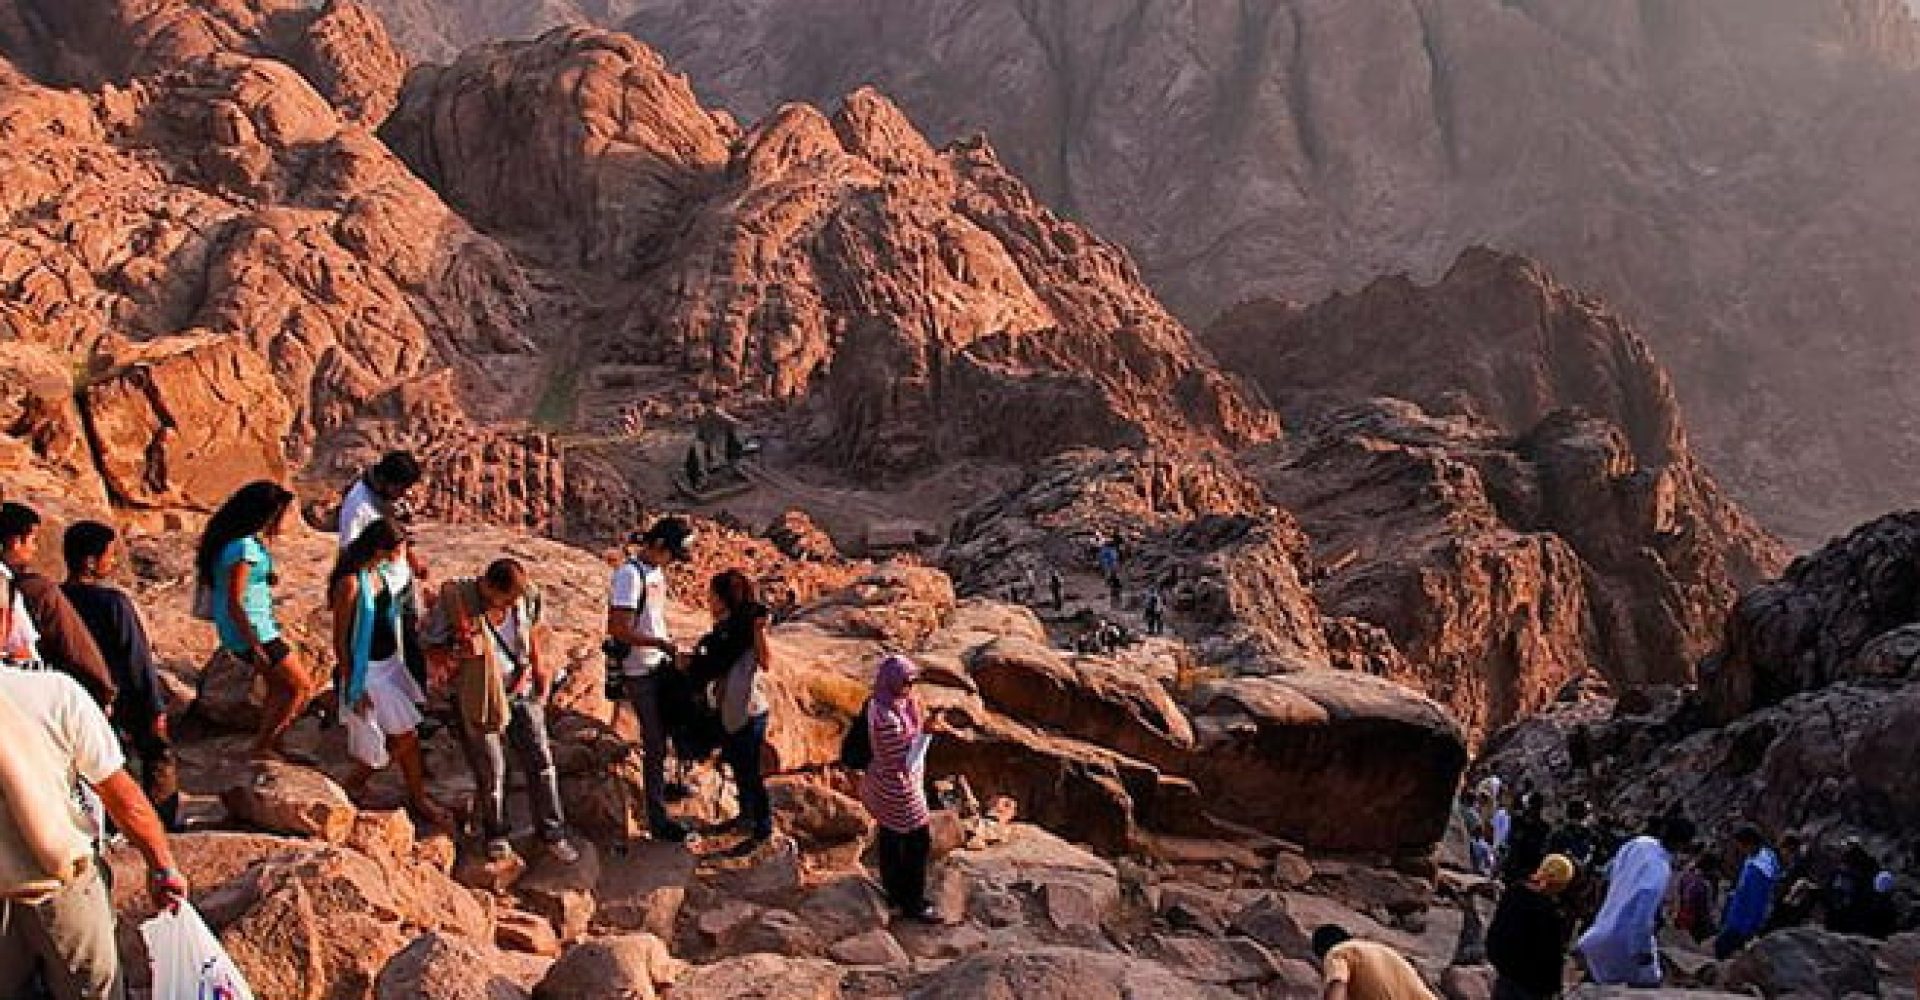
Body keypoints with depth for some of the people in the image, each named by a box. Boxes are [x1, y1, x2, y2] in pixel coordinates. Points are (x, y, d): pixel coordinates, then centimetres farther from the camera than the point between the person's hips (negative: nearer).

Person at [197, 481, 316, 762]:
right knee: (303, 688, 0)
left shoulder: (243, 540, 5)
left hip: (258, 622, 10)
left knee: (280, 684, 22)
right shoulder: (244, 549, -24)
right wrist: (256, 649, -22)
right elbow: (234, 604, -24)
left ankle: (274, 748, 32)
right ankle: (262, 748, 9)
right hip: (250, 630, -10)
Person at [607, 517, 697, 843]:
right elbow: (619, 629, -24)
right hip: (641, 672, -8)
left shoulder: (656, 570, 7)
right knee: (655, 745, 0)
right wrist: (661, 643, -23)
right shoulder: (630, 574, -20)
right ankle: (658, 819, 10)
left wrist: (670, 644, 8)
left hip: (661, 664, 8)